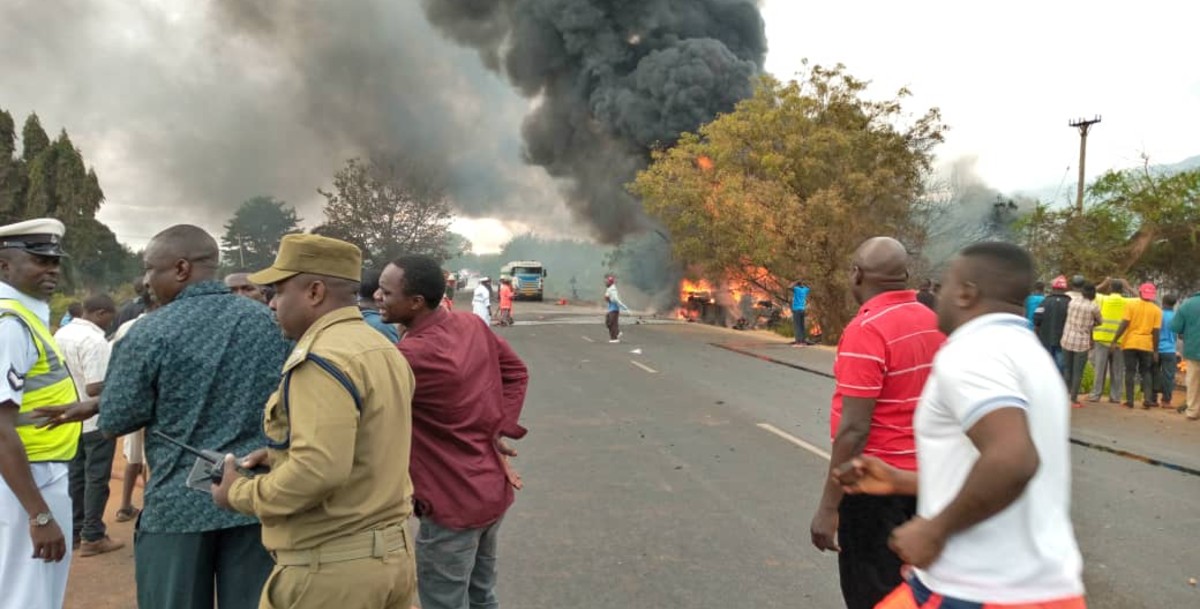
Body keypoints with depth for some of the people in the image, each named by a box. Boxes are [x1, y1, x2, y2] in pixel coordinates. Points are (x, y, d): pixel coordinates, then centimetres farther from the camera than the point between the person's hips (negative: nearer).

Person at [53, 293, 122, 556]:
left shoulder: (61, 334, 5)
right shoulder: (94, 341, -24)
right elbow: (95, 388, -28)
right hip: (95, 420, -8)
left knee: (75, 475, 16)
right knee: (96, 478, 1)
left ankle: (74, 530, 25)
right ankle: (92, 537, 6)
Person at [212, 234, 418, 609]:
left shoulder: (321, 359, -19)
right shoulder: (384, 349, 10)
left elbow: (319, 471, -27)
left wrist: (240, 493, -12)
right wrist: (283, 454, 12)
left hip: (331, 569, -8)